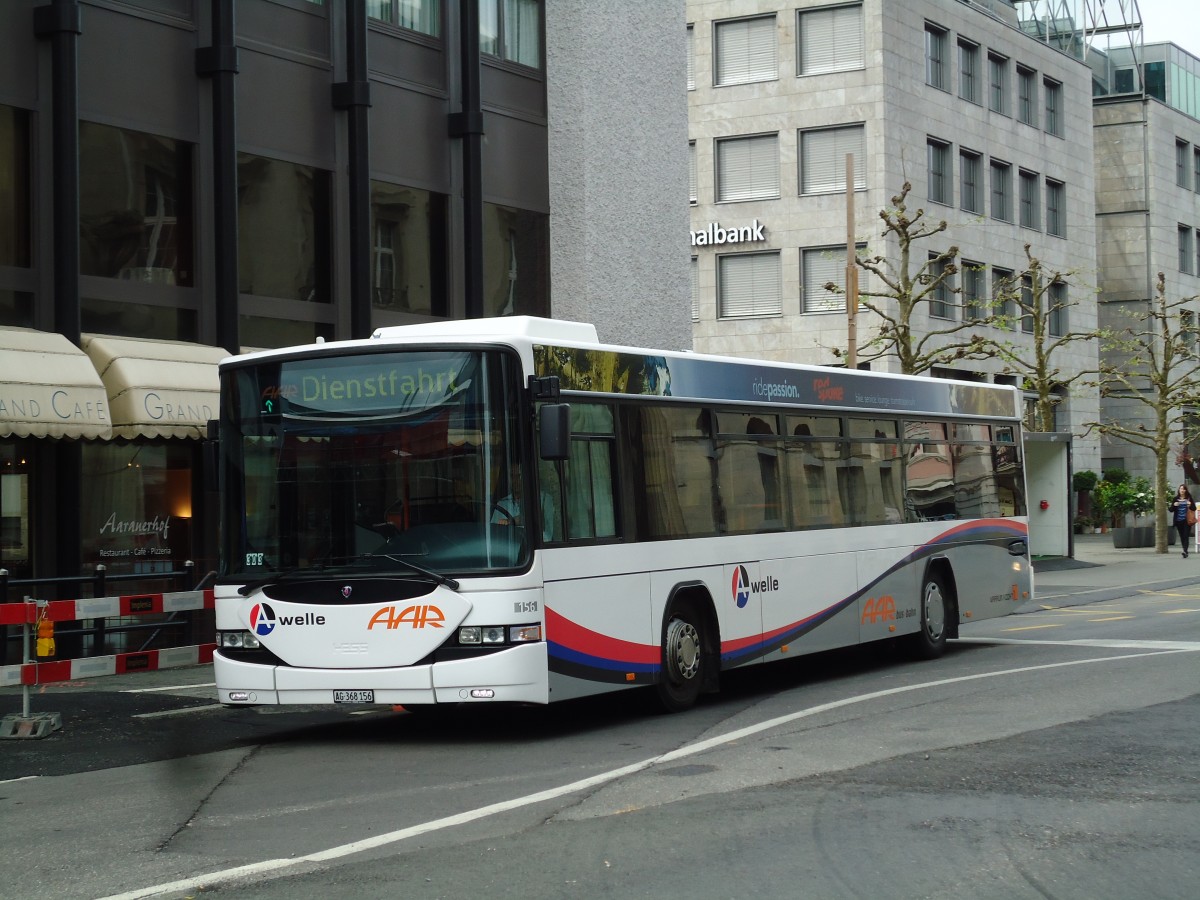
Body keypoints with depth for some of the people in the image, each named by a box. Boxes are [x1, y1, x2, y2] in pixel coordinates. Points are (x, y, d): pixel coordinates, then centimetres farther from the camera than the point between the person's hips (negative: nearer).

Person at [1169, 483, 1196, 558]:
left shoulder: (1189, 498, 2)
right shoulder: (1176, 499, 6)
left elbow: (1194, 508, 3)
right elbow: (1171, 510, 5)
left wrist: (1190, 505, -17)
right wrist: (1174, 505, -15)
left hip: (1186, 521, -3)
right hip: (1178, 521, 3)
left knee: (1186, 536, -13)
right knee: (1182, 537, 7)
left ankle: (1185, 551, -24)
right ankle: (1185, 551, 17)